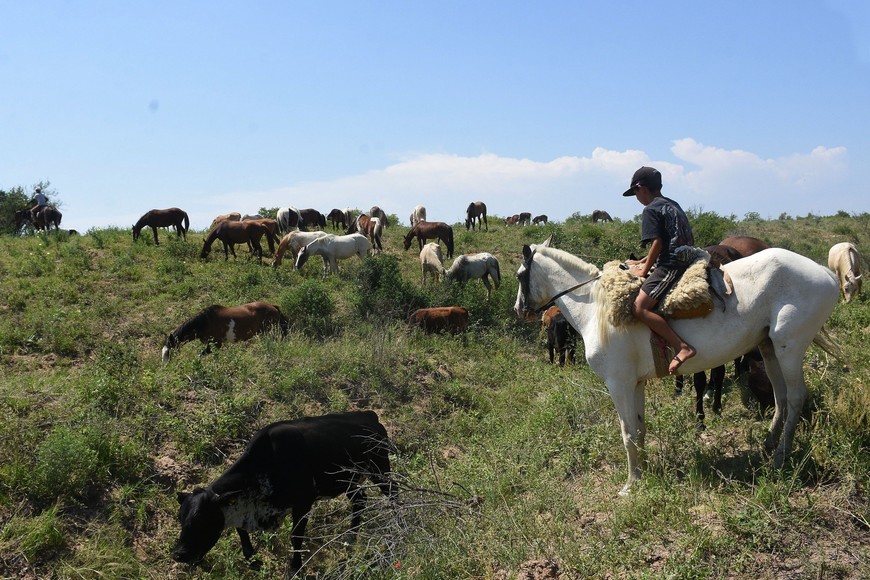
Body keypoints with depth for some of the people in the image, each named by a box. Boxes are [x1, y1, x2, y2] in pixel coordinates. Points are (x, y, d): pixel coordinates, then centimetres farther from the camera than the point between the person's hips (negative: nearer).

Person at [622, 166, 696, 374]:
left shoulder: (650, 210, -6)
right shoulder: (673, 205, 22)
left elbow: (657, 243, -15)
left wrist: (644, 270, -5)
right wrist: (642, 262, 25)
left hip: (670, 266, -10)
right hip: (686, 261, 10)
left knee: (639, 308, -20)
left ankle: (682, 347, -26)